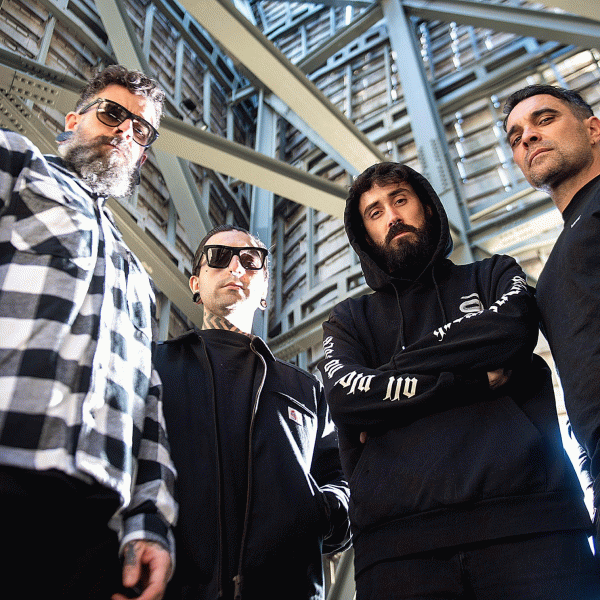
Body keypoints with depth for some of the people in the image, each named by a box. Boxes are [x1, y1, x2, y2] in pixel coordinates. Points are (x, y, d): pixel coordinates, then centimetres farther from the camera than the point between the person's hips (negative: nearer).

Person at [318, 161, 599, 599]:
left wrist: (397, 369, 1)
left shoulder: (493, 276, 20)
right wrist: (476, 380, -4)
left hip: (526, 517, 0)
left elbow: (514, 327, -3)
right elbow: (346, 398, -1)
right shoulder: (349, 320, 19)